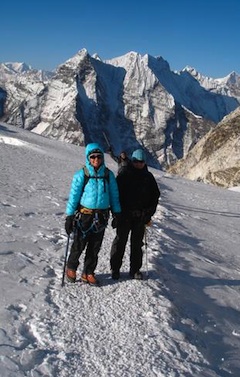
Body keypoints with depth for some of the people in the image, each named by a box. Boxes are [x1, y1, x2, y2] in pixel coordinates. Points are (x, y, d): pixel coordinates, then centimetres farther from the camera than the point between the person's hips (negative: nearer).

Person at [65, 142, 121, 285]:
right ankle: (71, 268, 29)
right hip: (84, 215, -3)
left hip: (101, 216, 3)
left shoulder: (108, 175, 2)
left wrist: (117, 213, 9)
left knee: (95, 247, 11)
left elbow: (114, 195, 9)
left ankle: (88, 273, 26)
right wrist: (69, 216, -8)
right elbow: (74, 196, -6)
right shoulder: (81, 175, -8)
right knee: (79, 245, 5)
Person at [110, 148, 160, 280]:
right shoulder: (124, 175, -1)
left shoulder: (148, 177, 8)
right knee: (120, 241, 2)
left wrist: (149, 212, 3)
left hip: (141, 216, 2)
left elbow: (155, 195, 12)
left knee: (137, 243, 8)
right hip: (124, 215, -2)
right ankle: (115, 269, 11)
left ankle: (135, 269, 17)